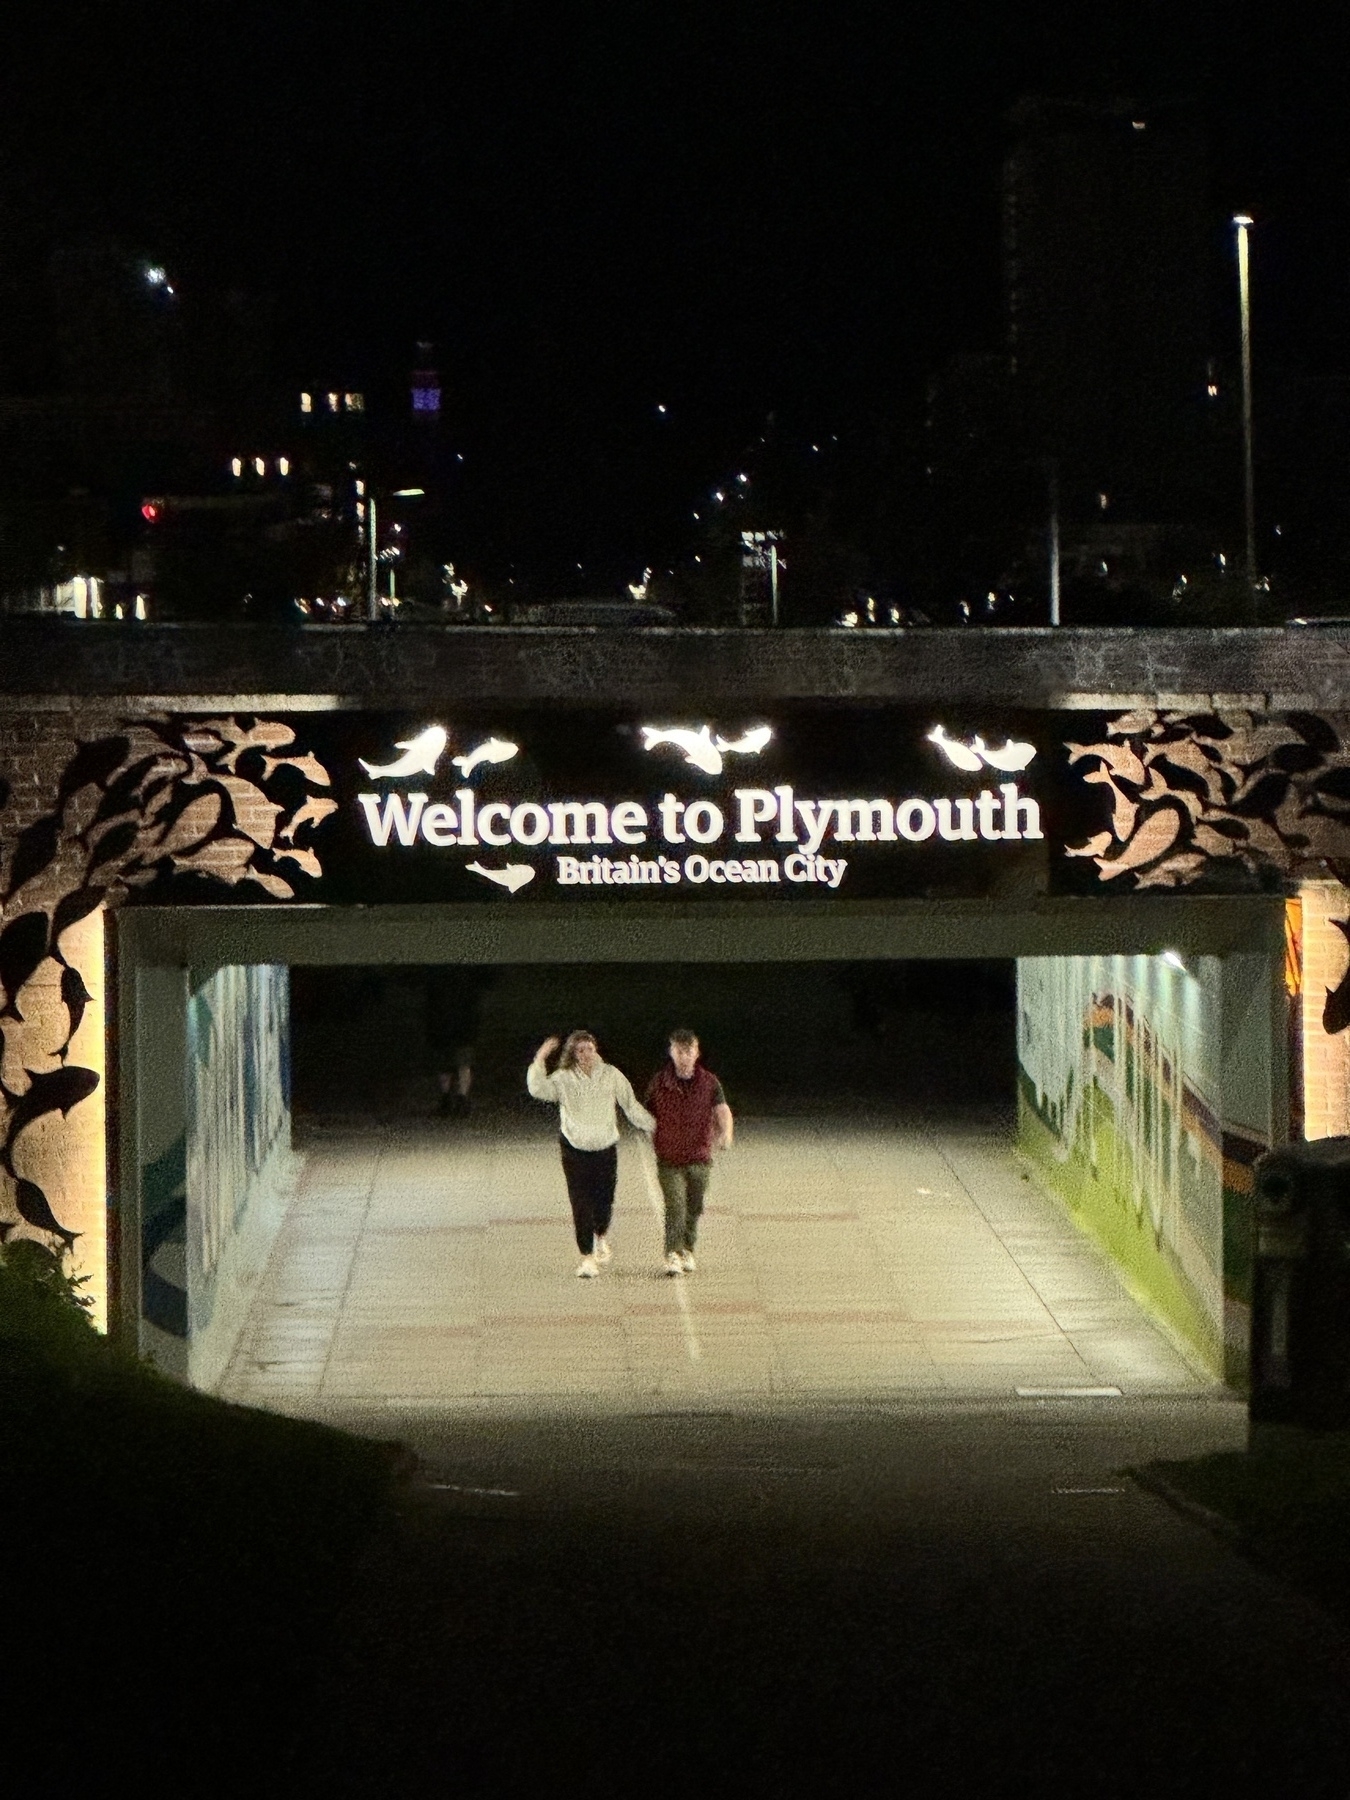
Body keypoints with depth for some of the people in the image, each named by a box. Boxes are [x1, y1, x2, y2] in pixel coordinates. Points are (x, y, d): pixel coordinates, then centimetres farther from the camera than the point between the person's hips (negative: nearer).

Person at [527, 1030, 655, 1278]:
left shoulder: (611, 1075, 1)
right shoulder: (563, 1079, -2)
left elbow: (632, 1106, 8)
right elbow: (539, 1089, -16)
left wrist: (654, 1127, 9)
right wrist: (539, 1061, -25)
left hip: (605, 1148, 1)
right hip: (574, 1149, -1)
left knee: (604, 1200, 3)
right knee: (581, 1204, -6)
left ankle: (601, 1238, 36)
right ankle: (587, 1257, 3)